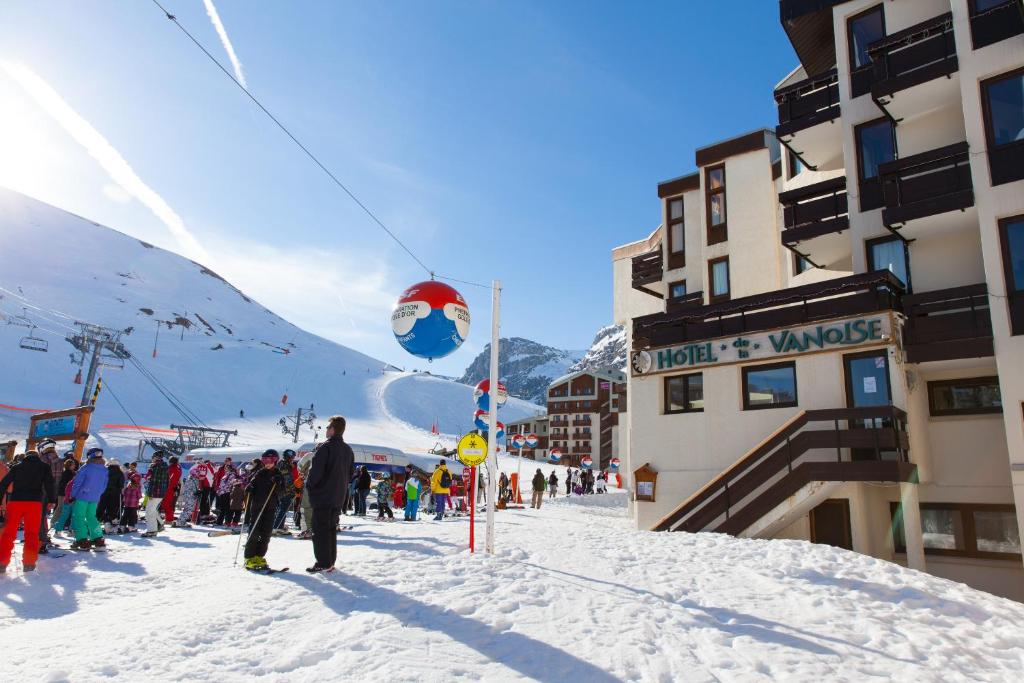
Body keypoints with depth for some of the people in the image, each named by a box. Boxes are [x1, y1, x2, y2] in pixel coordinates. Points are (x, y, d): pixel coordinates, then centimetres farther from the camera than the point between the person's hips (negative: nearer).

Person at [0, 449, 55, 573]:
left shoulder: (16, 467, 18)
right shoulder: (44, 467, 12)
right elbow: (49, 484, 2)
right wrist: (51, 500, 4)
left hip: (15, 501, 2)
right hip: (34, 502, -2)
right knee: (31, 534, 3)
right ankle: (29, 563, 1)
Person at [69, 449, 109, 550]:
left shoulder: (86, 468, -12)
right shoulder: (105, 471, 5)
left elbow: (77, 483, -8)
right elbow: (104, 486, 13)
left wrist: (73, 495, 2)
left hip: (82, 497, -6)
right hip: (95, 499, 6)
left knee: (78, 517, 1)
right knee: (91, 517, 17)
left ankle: (82, 540, -9)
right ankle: (98, 540, 13)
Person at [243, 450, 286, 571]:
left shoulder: (279, 475, 6)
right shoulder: (260, 474, 4)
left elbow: (281, 492, 0)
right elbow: (251, 486, 6)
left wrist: (277, 484, -18)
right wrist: (249, 488, -15)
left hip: (270, 507, 2)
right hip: (257, 506, -2)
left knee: (266, 533, 3)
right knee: (254, 532, -5)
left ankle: (259, 556, 13)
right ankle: (250, 558, 1)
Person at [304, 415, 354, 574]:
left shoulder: (325, 447, -14)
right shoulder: (348, 450, 10)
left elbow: (316, 471, -18)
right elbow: (351, 473, 14)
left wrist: (309, 486, -2)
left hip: (322, 496, -7)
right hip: (338, 497, 7)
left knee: (320, 529, -1)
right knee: (332, 528, 15)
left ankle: (322, 563, -1)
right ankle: (330, 562, 18)